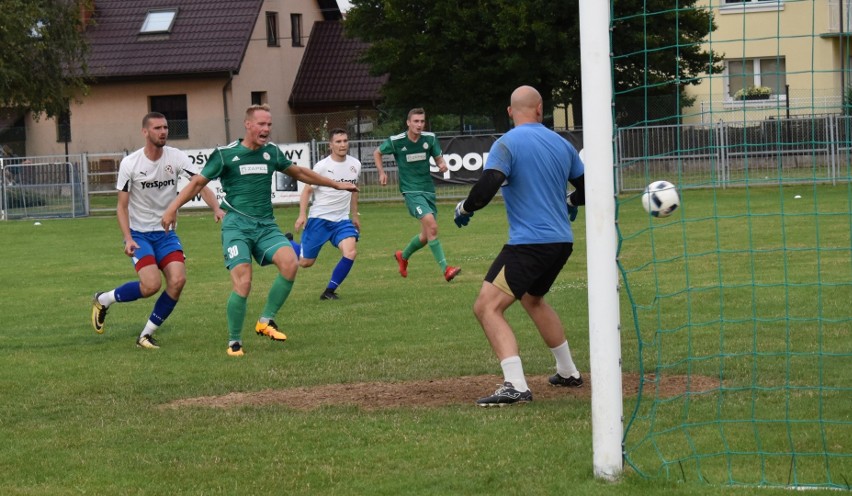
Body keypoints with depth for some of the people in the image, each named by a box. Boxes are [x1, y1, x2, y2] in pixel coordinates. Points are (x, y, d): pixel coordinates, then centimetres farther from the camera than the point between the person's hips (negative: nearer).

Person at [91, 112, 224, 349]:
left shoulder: (176, 157, -5)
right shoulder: (130, 164, -10)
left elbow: (201, 184, -15)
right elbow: (122, 206, -6)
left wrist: (216, 209, -34)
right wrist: (128, 238, -19)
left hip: (166, 232, 3)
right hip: (139, 233, -3)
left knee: (178, 280, -16)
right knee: (151, 285, -21)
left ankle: (147, 335, 2)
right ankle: (103, 300, 8)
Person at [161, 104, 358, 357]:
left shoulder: (271, 152, 11)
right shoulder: (225, 154, -2)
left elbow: (300, 172, 26)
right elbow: (198, 182, 4)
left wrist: (335, 184, 31)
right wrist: (173, 207, -7)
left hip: (266, 225, 4)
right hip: (237, 225, -4)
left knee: (290, 262, -23)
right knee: (243, 284, -19)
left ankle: (266, 321, -7)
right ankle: (234, 341, 1)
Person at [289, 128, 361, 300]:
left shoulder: (355, 165, 3)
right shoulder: (322, 166, -12)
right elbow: (307, 190, -6)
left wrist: (354, 215, 22)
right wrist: (302, 215, -18)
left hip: (342, 221, 4)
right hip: (319, 219, -4)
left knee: (350, 253, -21)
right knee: (305, 262, 3)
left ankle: (330, 291, -6)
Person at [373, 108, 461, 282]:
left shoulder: (430, 138, -1)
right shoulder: (395, 141, -8)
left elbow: (438, 158, 9)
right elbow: (377, 153, 9)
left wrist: (442, 165, -13)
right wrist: (382, 172, -2)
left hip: (428, 189, 5)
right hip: (411, 191, -5)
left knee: (427, 235, 11)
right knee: (431, 226, -24)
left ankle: (403, 256, 40)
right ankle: (445, 269, -23)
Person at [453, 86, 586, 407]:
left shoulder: (507, 144, -9)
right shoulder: (561, 143, 11)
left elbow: (488, 185, -22)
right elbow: (587, 186, 19)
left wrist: (464, 208, -3)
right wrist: (571, 203, 41)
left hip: (529, 242, -8)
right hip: (562, 240, 8)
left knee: (487, 307, -12)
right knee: (532, 299, 32)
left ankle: (515, 386, -29)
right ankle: (568, 372, 39)